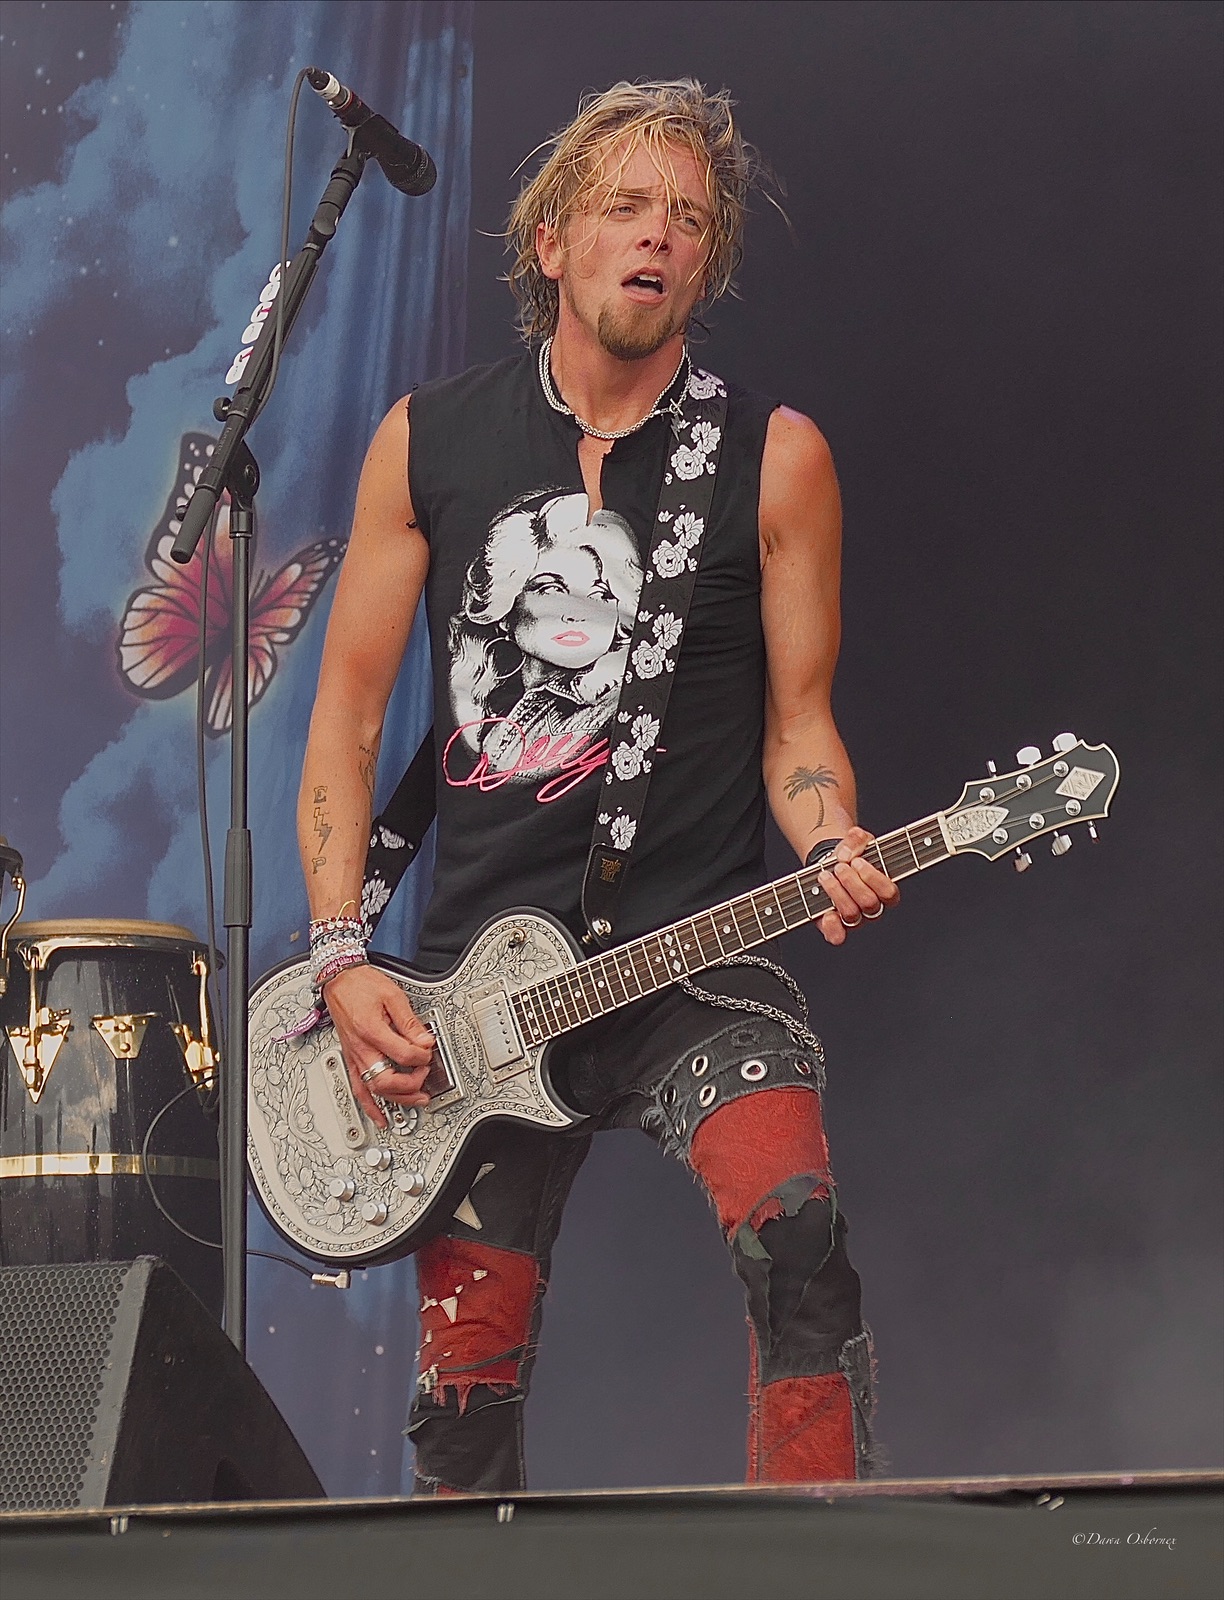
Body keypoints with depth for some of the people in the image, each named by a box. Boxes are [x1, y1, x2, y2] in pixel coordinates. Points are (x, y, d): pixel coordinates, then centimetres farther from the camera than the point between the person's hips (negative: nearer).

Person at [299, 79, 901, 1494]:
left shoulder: (773, 458, 1)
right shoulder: (430, 439, 5)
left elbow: (797, 723, 5)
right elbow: (348, 712, 7)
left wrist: (836, 858, -17)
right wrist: (339, 961, -3)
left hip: (698, 955, -2)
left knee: (795, 1231, -28)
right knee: (466, 1379, 2)